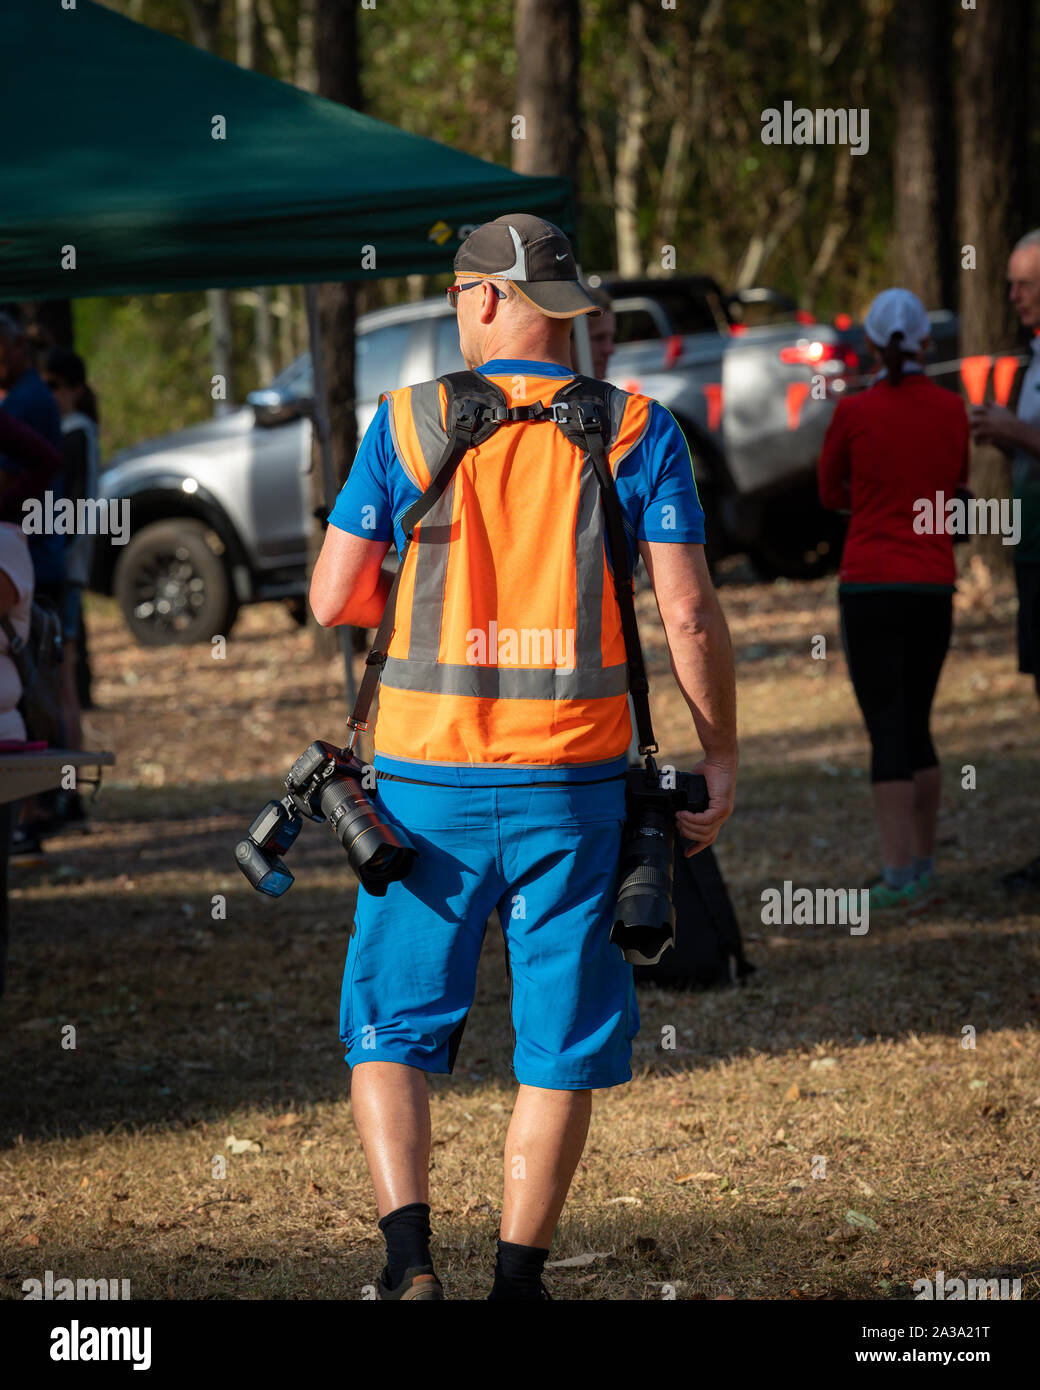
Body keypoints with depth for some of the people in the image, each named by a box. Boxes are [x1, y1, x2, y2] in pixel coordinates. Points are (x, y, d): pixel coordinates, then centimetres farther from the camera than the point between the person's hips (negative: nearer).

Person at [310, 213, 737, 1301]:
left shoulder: (408, 423, -1)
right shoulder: (636, 430, -1)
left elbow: (333, 598, 0)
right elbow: (689, 616, -5)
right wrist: (721, 759, 5)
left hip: (430, 777, 0)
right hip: (573, 785, 1)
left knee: (391, 1025, 9)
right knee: (560, 1045, 11)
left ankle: (408, 1255, -8)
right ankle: (518, 1276, 11)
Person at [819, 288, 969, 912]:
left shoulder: (854, 412, -7)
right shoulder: (952, 410, 2)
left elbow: (832, 494, 7)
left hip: (871, 585, -4)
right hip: (934, 585, 4)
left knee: (887, 731, -5)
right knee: (917, 726, 16)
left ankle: (899, 876, -10)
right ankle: (926, 865, 19)